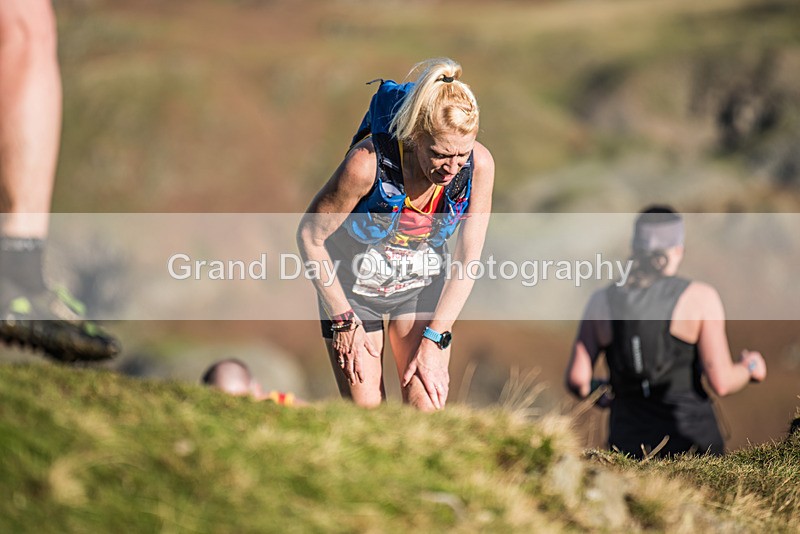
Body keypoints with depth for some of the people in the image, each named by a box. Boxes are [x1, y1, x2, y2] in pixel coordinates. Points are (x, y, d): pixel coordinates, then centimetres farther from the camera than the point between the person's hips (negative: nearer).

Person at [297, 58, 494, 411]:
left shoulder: (479, 165, -24)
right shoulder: (368, 163, -33)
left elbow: (468, 260, -12)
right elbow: (310, 237, -18)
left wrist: (433, 341, -13)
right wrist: (343, 321, -13)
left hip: (422, 286, 2)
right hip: (354, 285, -2)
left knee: (427, 414, -10)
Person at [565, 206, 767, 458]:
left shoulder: (602, 302, 4)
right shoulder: (700, 298, -4)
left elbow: (576, 378, -1)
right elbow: (721, 382, -7)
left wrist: (592, 392, 23)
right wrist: (749, 368, 14)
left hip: (627, 440, 2)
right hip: (691, 439, -2)